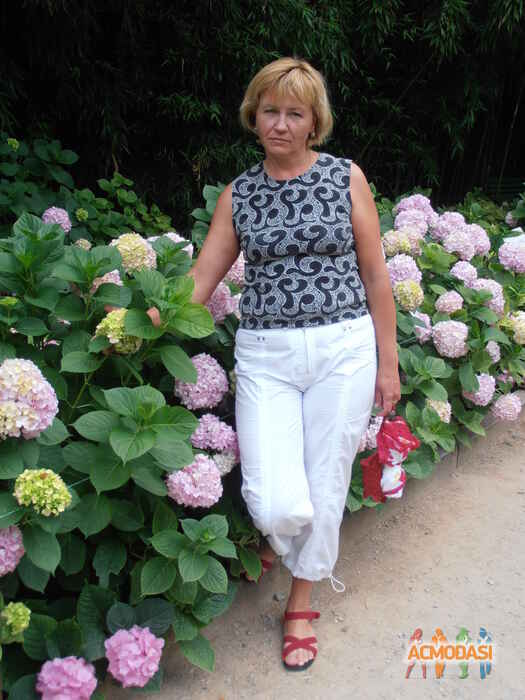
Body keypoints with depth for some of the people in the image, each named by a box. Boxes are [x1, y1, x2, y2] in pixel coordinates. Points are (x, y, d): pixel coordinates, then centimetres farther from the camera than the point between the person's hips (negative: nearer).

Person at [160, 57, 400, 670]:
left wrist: (388, 363, 4)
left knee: (324, 488, 8)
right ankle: (275, 530, 32)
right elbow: (198, 282, 4)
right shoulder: (238, 194, 8)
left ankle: (301, 600, 36)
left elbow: (375, 275, 5)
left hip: (344, 349, 0)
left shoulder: (346, 177, 4)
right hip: (265, 355, 0)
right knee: (278, 505, -9)